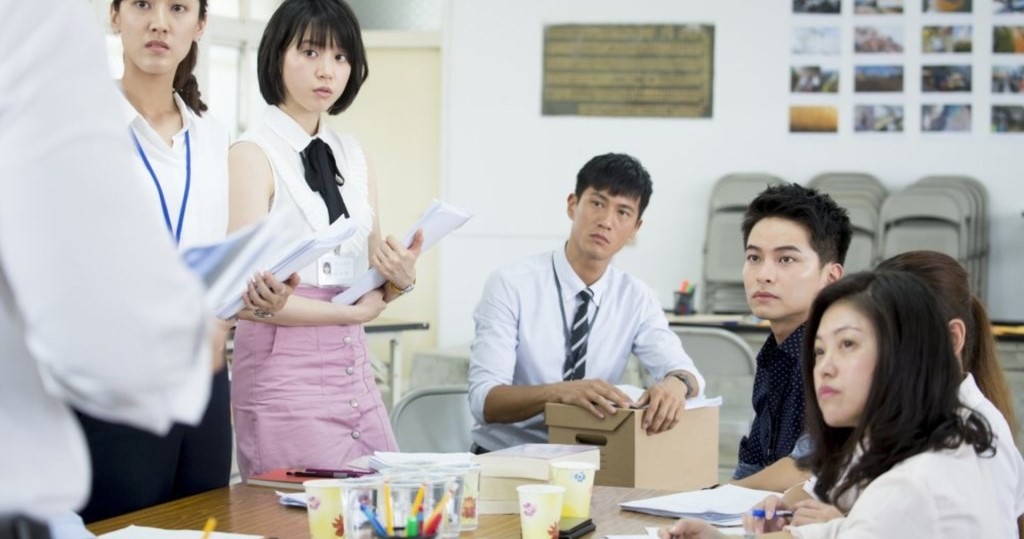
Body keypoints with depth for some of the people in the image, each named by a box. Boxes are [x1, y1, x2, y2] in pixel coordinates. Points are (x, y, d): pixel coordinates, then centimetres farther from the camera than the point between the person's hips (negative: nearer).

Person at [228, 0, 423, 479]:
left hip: (354, 365, 6)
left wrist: (401, 278, -8)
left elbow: (374, 284, 14)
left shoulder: (351, 156, 13)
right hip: (284, 365, -6)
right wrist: (354, 312, -7)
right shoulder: (253, 154, -6)